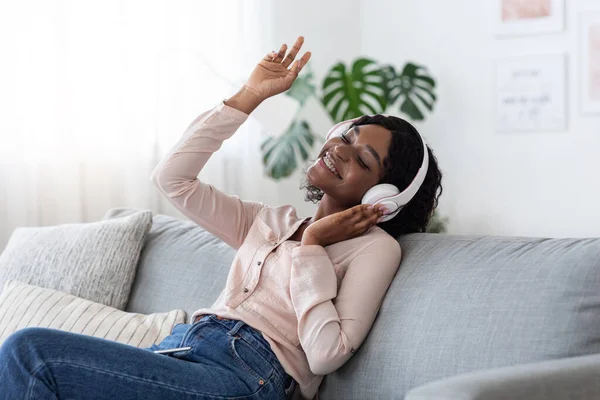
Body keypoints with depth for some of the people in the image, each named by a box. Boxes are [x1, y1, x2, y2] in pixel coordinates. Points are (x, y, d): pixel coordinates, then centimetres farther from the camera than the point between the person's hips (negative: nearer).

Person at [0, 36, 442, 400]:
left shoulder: (376, 246, 5)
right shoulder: (272, 221, 25)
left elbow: (327, 354, -7)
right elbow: (173, 177, 17)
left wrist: (311, 248, -2)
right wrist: (249, 97, 17)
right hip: (179, 349, 7)